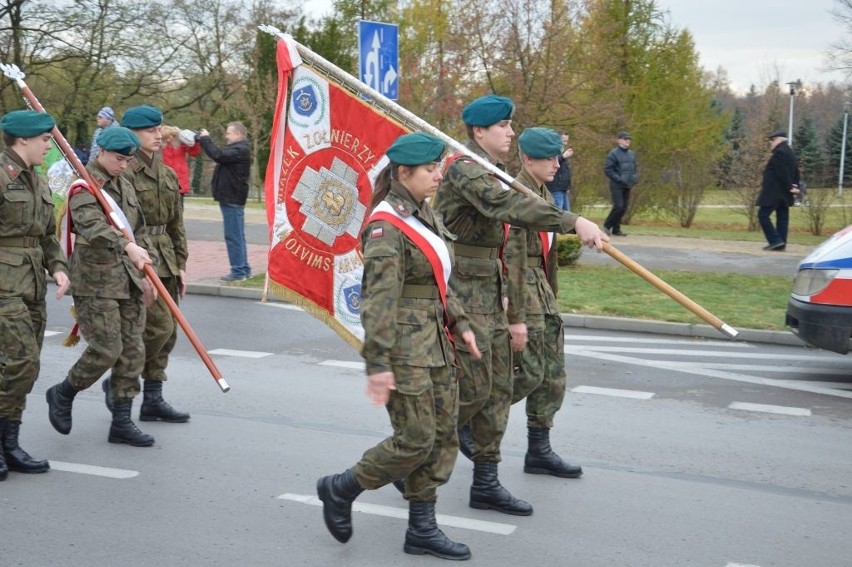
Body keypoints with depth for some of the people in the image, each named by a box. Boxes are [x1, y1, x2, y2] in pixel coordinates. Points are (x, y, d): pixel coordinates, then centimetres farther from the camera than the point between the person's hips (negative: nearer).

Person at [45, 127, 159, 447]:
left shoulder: (125, 185, 16)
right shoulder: (84, 186, -11)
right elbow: (93, 225, -30)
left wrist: (144, 275, 17)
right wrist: (128, 246, -44)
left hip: (128, 281, 8)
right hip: (96, 282, -8)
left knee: (132, 351, 5)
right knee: (106, 349, -10)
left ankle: (121, 422, 13)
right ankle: (62, 394, 16)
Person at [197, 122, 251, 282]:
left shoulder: (240, 150, -15)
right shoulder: (236, 149, 19)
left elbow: (218, 156, -25)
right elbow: (221, 156, 16)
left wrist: (205, 139, -13)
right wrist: (204, 140, 6)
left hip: (232, 199, -11)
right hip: (231, 198, 11)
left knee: (233, 236, -9)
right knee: (237, 236, 14)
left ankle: (238, 272, -8)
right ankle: (243, 269, 19)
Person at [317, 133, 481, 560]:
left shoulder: (425, 215, 11)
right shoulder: (388, 227, -17)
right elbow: (378, 301, -21)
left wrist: (460, 323, 15)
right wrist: (378, 363, -23)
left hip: (434, 343, 9)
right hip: (405, 347, -9)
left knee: (444, 436, 10)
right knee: (415, 440, -4)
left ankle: (422, 529, 20)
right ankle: (340, 489, 17)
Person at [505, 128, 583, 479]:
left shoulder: (543, 194, 14)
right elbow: (513, 259, -21)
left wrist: (549, 298, 19)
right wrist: (516, 317, -22)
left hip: (541, 285, 10)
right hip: (519, 288, -10)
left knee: (552, 373, 9)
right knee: (529, 372, -6)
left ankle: (539, 451, 17)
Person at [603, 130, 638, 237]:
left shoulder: (632, 154, 12)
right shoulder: (614, 153, -8)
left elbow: (635, 168, 22)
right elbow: (607, 169, -12)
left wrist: (635, 177, 4)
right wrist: (619, 178, -17)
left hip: (627, 186, 7)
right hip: (616, 185, -6)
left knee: (624, 207, 6)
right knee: (619, 206, -14)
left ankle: (616, 229, 14)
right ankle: (607, 225, 5)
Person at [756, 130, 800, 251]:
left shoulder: (779, 152, -14)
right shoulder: (790, 152, 17)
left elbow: (782, 172, -20)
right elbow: (795, 172, 15)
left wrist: (789, 187, -16)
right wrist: (795, 186, 8)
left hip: (774, 192, -10)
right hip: (784, 194, 10)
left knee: (763, 215, -7)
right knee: (782, 217, 9)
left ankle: (775, 240, -14)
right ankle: (781, 243, 9)